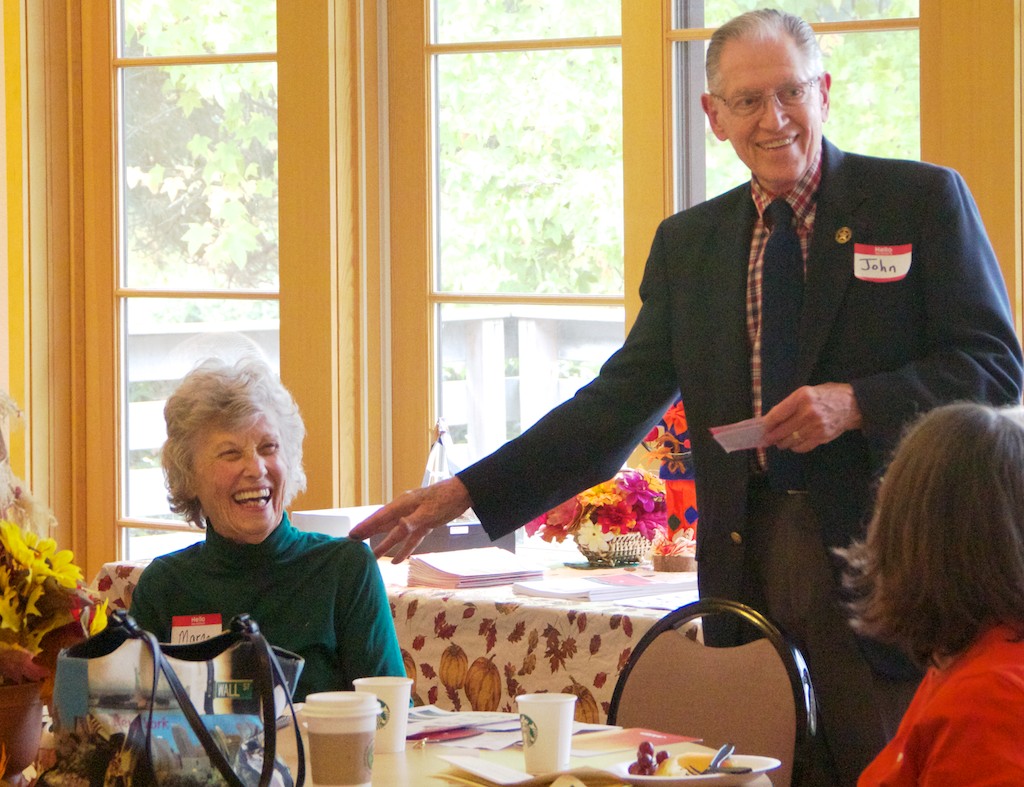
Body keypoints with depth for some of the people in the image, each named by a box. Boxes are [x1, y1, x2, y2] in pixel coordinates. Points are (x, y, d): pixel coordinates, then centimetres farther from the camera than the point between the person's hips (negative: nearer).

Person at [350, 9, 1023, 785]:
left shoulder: (923, 200, 1)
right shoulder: (687, 243, 14)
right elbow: (621, 401, 11)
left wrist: (856, 402, -17)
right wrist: (466, 493, 2)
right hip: (748, 563, 3)